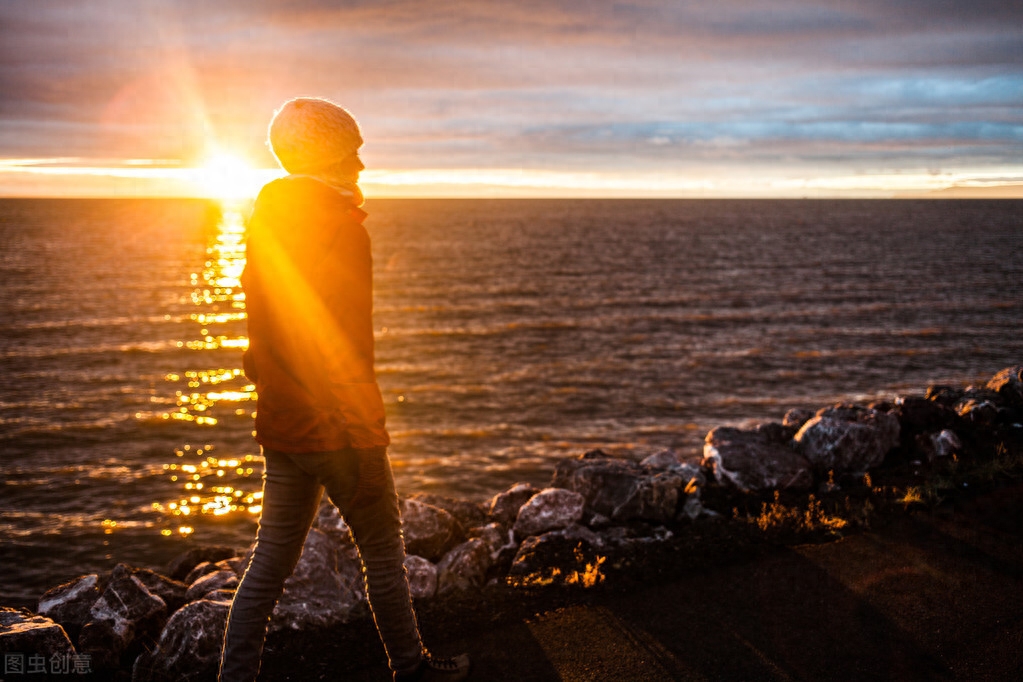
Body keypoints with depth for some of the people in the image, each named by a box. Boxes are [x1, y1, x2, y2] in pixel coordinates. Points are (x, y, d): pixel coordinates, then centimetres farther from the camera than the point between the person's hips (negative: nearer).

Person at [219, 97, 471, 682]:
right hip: (336, 429, -7)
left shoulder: (266, 222, 9)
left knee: (270, 563, 13)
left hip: (280, 424, 8)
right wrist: (366, 444, -17)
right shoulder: (341, 228, -16)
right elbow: (349, 351, -20)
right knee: (384, 555, 11)